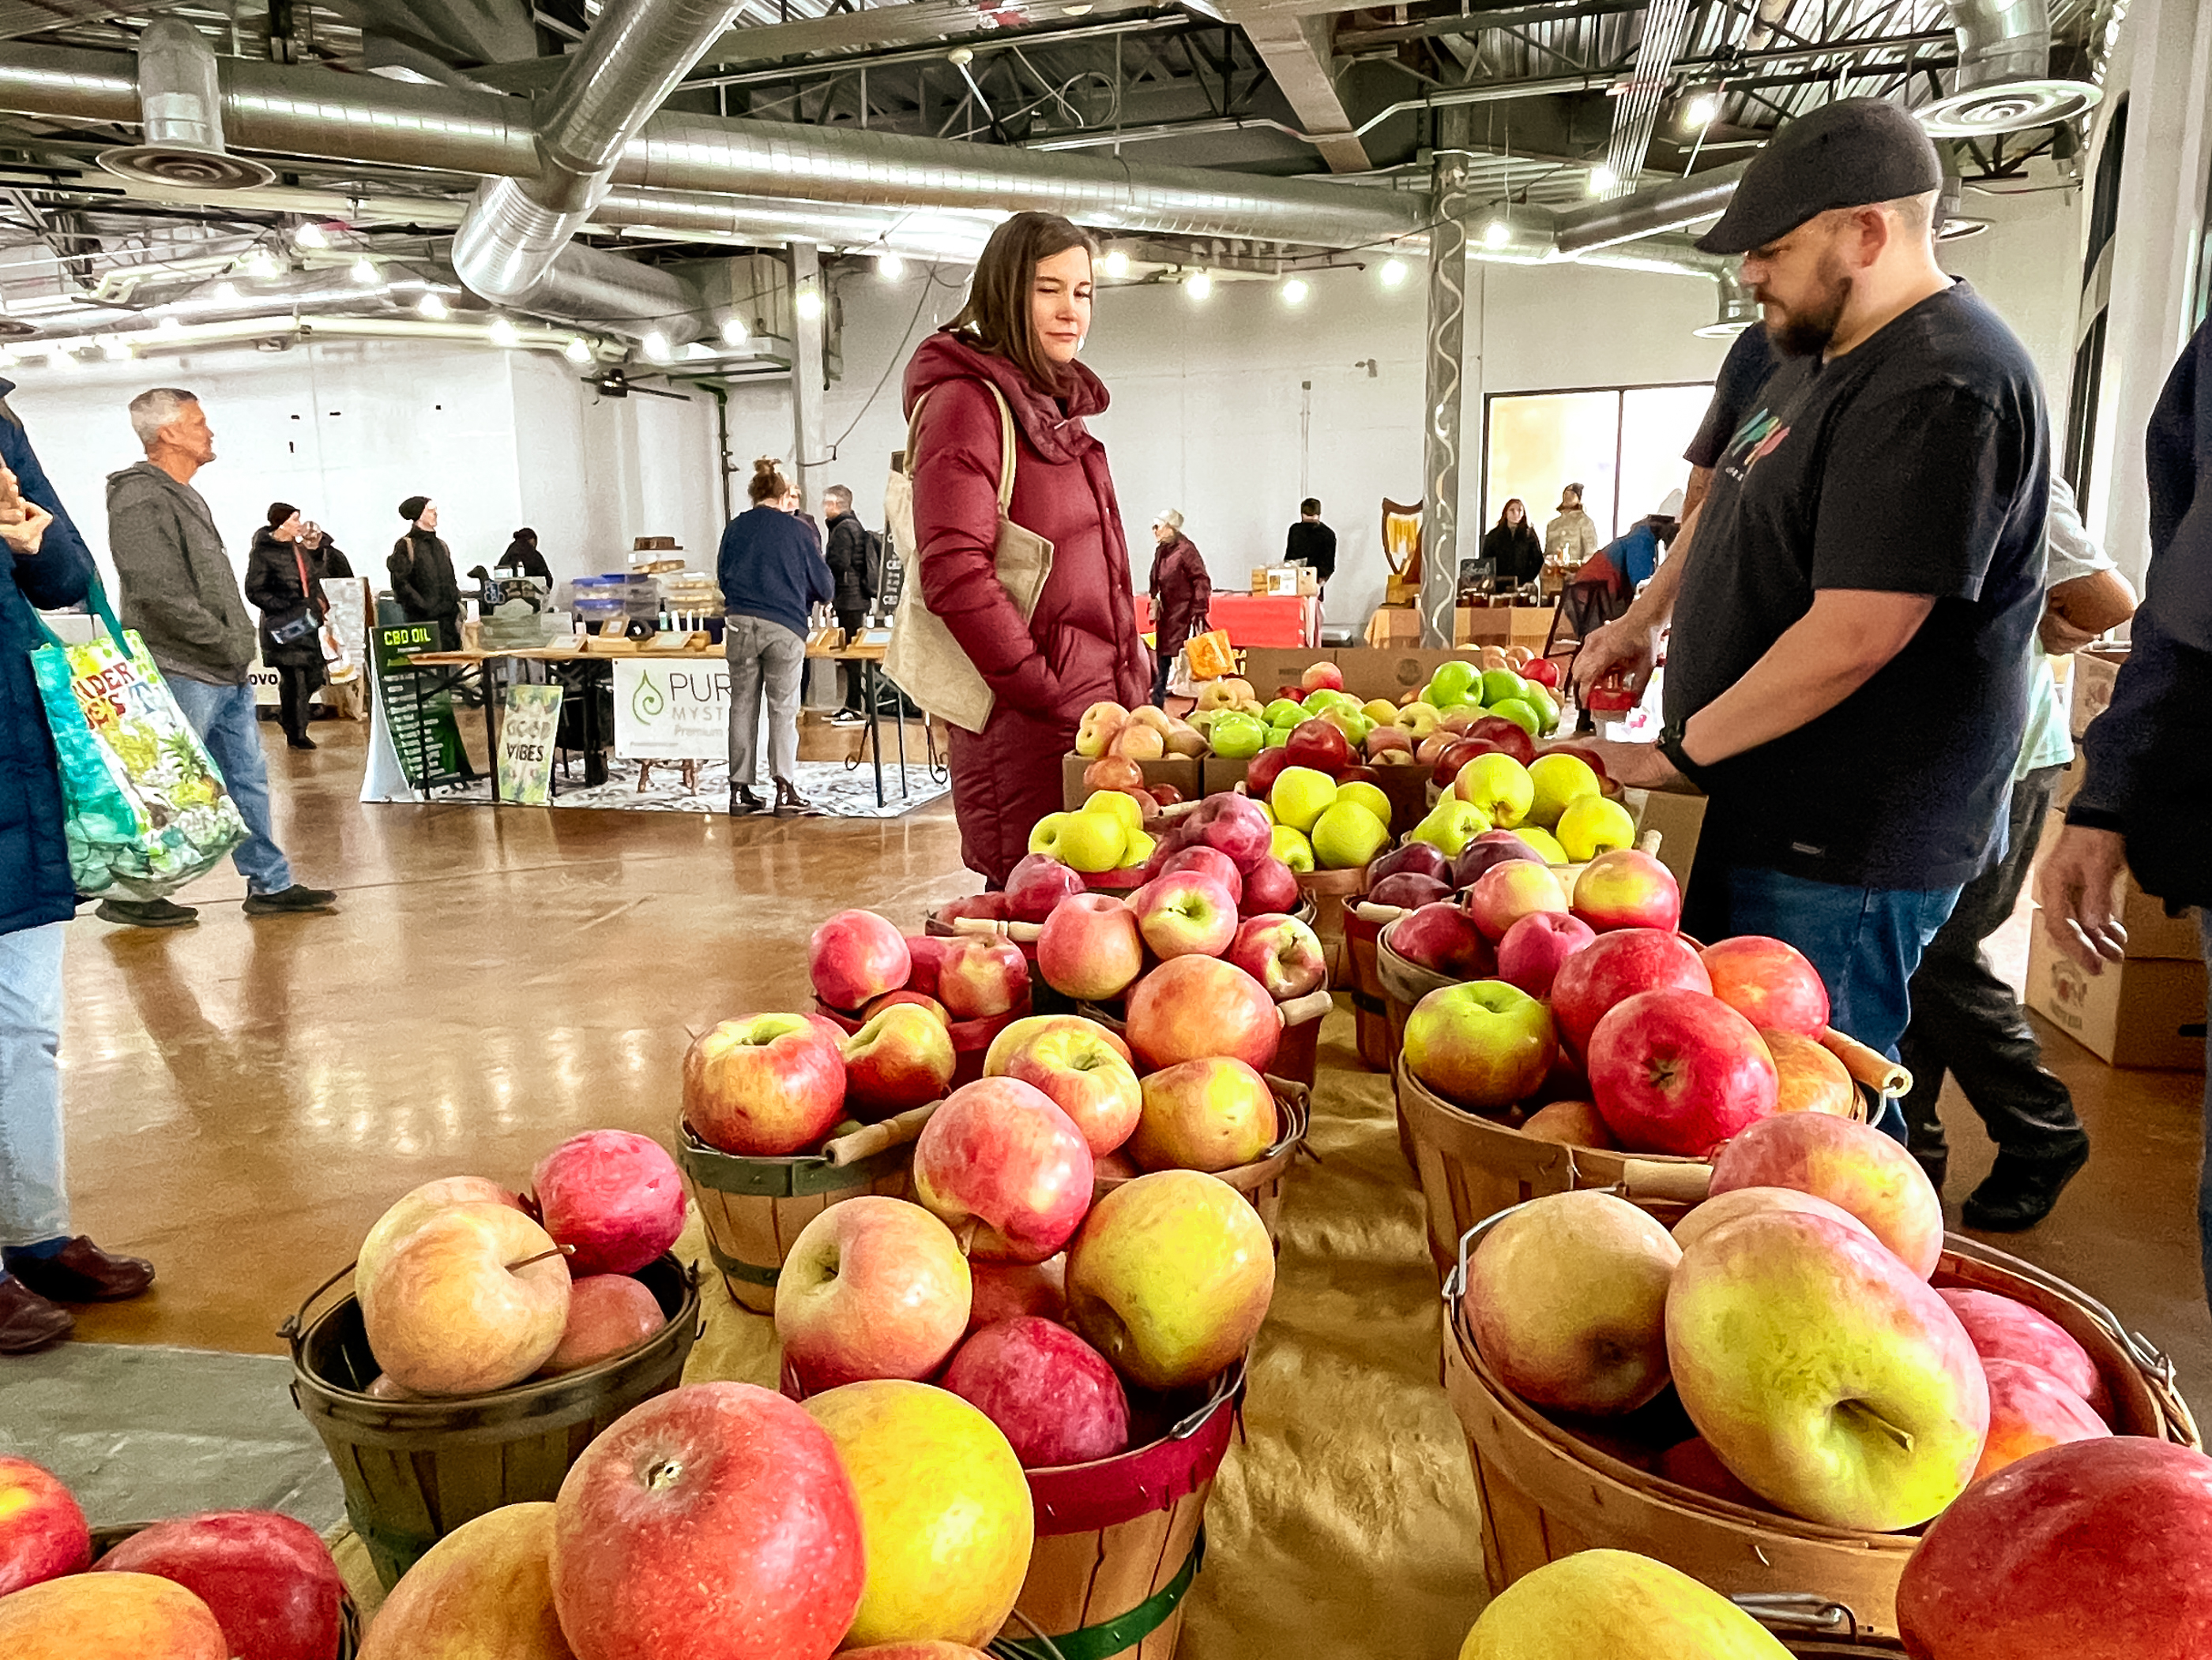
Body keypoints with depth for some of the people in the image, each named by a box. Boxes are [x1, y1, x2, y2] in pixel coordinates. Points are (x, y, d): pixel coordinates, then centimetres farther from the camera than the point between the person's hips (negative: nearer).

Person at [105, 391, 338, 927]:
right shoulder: (140, 500, -13)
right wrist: (229, 645, -17)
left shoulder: (185, 497, 20)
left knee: (248, 780, 11)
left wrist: (238, 646, 12)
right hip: (183, 675, -10)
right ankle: (128, 895, 11)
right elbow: (161, 595, -21)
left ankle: (270, 884, 18)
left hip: (226, 674, 10)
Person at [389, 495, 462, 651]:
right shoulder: (405, 546, -2)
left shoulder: (441, 545, 20)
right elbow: (400, 584, -9)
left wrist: (456, 606, 12)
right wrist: (423, 606, -15)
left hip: (448, 620, 6)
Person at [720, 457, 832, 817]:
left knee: (743, 706, 9)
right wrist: (811, 599, 29)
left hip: (739, 624, 3)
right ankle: (784, 789, 0)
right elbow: (824, 586, 8)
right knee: (783, 709, 3)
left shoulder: (734, 528, 10)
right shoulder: (797, 531, 2)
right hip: (784, 626, -3)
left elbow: (723, 577, 20)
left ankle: (740, 790, 10)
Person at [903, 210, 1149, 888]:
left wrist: (1131, 674, 16)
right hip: (1028, 728, -8)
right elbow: (954, 572, -18)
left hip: (1098, 705, 9)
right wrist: (1043, 686, -16)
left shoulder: (1054, 405, 19)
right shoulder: (967, 401, -8)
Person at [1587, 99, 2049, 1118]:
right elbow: (1728, 515, 28)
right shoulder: (1823, 359, 15)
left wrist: (1677, 752, -16)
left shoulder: (1938, 386, -19)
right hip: (1776, 815, 10)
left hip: (1844, 847, -10)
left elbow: (1852, 640, -25)